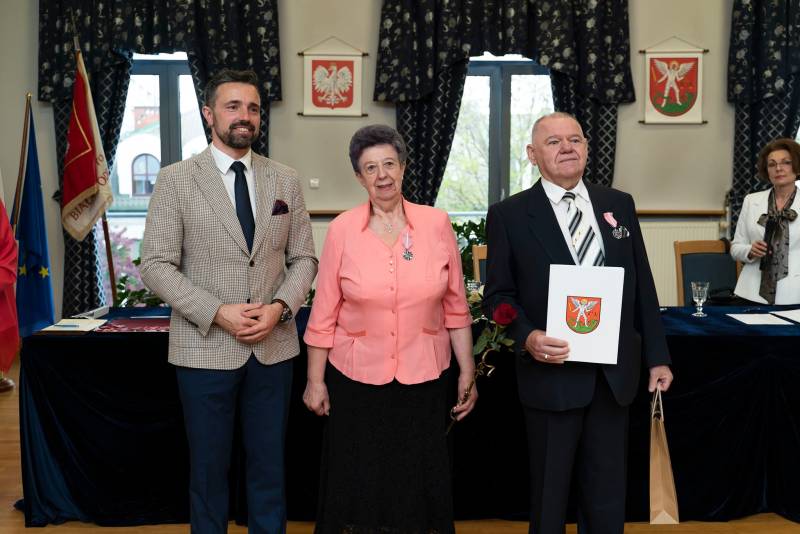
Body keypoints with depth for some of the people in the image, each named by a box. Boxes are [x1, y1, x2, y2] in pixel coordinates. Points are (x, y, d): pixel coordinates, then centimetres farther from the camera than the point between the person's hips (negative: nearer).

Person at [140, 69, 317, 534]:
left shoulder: (286, 180, 5)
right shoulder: (175, 180, -3)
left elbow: (304, 258, 7)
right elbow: (156, 265, -6)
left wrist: (280, 306, -11)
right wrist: (218, 312, -16)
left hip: (274, 347, 2)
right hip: (205, 348, -2)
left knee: (270, 464, 13)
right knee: (209, 466, 13)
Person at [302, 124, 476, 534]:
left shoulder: (437, 224, -3)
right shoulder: (342, 230, -5)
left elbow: (456, 307, 2)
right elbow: (324, 314, -1)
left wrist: (467, 371, 3)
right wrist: (315, 380, 1)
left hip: (424, 377, 1)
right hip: (357, 378, 0)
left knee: (419, 484, 13)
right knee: (357, 486, 13)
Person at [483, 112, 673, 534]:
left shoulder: (620, 205, 7)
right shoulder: (509, 215, -4)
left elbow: (642, 287, 9)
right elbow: (497, 295, -4)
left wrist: (657, 356, 8)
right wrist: (527, 337, -21)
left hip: (614, 372, 4)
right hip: (552, 372, -3)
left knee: (608, 494, 16)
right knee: (549, 491, 14)